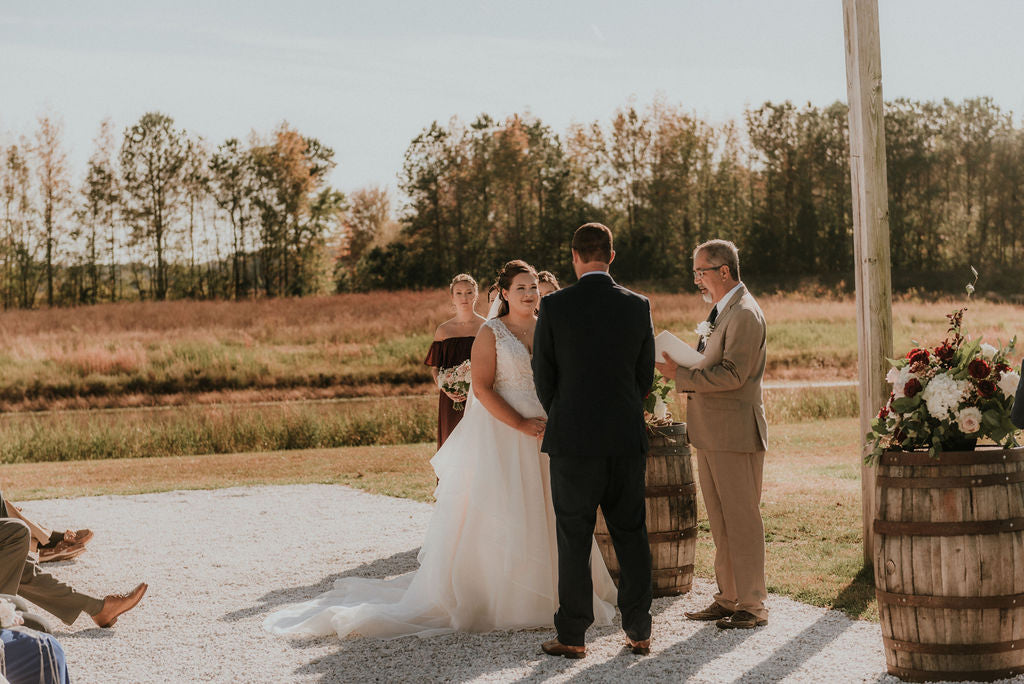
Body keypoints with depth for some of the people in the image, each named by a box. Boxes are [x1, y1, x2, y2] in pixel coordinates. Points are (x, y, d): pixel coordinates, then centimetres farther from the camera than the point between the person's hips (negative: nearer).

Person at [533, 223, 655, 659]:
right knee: (631, 536, 10)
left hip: (573, 441, -2)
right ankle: (639, 632, 13)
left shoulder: (555, 306, -7)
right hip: (627, 439, 2)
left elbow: (542, 375, 1)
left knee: (574, 539, 3)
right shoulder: (638, 306, 0)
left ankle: (572, 636, 6)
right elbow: (646, 374, 8)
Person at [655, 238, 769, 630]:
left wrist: (681, 376, -18)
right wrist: (682, 366, 4)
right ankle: (728, 598, 20)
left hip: (734, 433, -10)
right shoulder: (721, 311, 18)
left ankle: (752, 605, 3)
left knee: (742, 518, -3)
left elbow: (733, 374, -22)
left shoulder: (744, 314, -14)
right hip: (710, 434, 10)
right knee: (720, 521, 13)